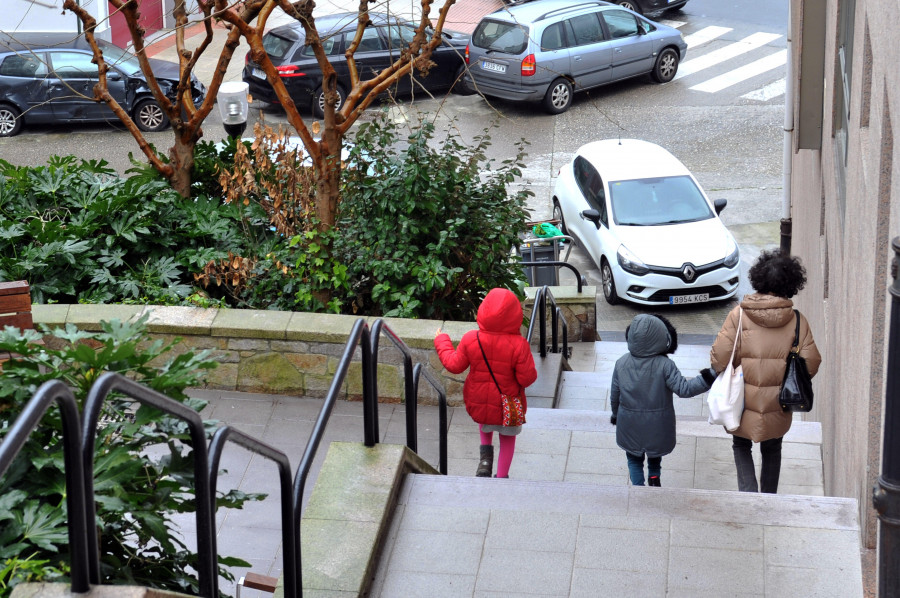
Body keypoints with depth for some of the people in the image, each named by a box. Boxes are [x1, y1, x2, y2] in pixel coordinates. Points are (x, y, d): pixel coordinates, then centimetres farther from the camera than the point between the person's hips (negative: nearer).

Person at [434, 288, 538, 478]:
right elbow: (527, 378, -19)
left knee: (485, 424, 37)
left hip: (478, 403, 2)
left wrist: (441, 342, 10)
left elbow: (454, 365, -5)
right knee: (507, 439, 23)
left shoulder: (470, 339, -18)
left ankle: (486, 452, 16)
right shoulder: (518, 345, -24)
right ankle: (502, 477, 30)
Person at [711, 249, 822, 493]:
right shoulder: (797, 320, -10)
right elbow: (810, 364, -8)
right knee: (772, 450, 23)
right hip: (778, 408, 2)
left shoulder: (738, 315, -14)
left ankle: (748, 494, 2)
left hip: (744, 404, -2)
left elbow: (719, 359, -15)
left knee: (741, 447, 19)